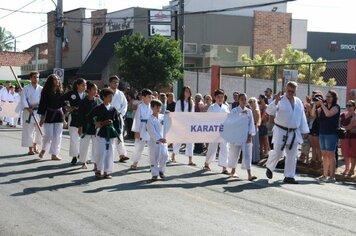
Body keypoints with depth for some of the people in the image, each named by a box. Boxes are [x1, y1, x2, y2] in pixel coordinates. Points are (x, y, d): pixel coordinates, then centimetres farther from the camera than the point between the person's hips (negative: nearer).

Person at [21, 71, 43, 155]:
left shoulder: (41, 89, 6)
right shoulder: (26, 88, 0)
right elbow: (23, 100, -7)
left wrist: (35, 105, -15)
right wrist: (28, 109, -21)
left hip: (38, 111, 3)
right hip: (28, 112, -2)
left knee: (39, 130, 6)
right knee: (28, 130, -4)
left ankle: (35, 147, 25)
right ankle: (30, 149, 3)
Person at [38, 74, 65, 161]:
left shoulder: (60, 91, 7)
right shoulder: (46, 91, -6)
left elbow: (63, 103, 11)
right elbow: (42, 104, -7)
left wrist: (63, 116, 9)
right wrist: (42, 117, -11)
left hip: (58, 115, 4)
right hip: (49, 115, -4)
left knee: (57, 136, 4)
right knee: (48, 135, -4)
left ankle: (54, 154, 11)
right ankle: (43, 150, 23)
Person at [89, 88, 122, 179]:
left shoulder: (113, 109, 6)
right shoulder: (98, 108, -3)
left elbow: (118, 121, 8)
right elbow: (90, 117, 0)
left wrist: (118, 134, 4)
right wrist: (100, 123, -8)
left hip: (112, 133, 4)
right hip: (102, 133, -3)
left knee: (110, 153, 4)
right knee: (102, 152, -7)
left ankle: (106, 172, 12)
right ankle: (98, 170, 9)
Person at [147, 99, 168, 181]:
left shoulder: (162, 117, 5)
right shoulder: (150, 120, -11)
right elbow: (152, 132, -17)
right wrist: (159, 139, -27)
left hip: (163, 140, 5)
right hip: (154, 141, -5)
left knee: (164, 156, 6)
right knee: (154, 158, -2)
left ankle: (161, 171, 27)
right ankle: (155, 174, 7)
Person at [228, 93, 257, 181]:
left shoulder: (249, 111, 6)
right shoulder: (234, 110, -1)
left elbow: (251, 123, 5)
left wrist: (250, 135, -4)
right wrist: (241, 114, -20)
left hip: (246, 135, 1)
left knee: (247, 154, -6)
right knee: (234, 154, 9)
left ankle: (249, 174, -12)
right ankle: (233, 171, 28)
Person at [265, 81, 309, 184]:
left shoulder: (298, 102, 9)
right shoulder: (280, 100, -7)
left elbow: (302, 117, 13)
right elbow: (270, 111, -17)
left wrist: (304, 131, 11)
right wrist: (275, 101, -31)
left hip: (294, 132, 5)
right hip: (281, 131, -5)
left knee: (292, 156, 6)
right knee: (277, 152, -7)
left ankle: (289, 176, 14)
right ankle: (269, 168, 22)